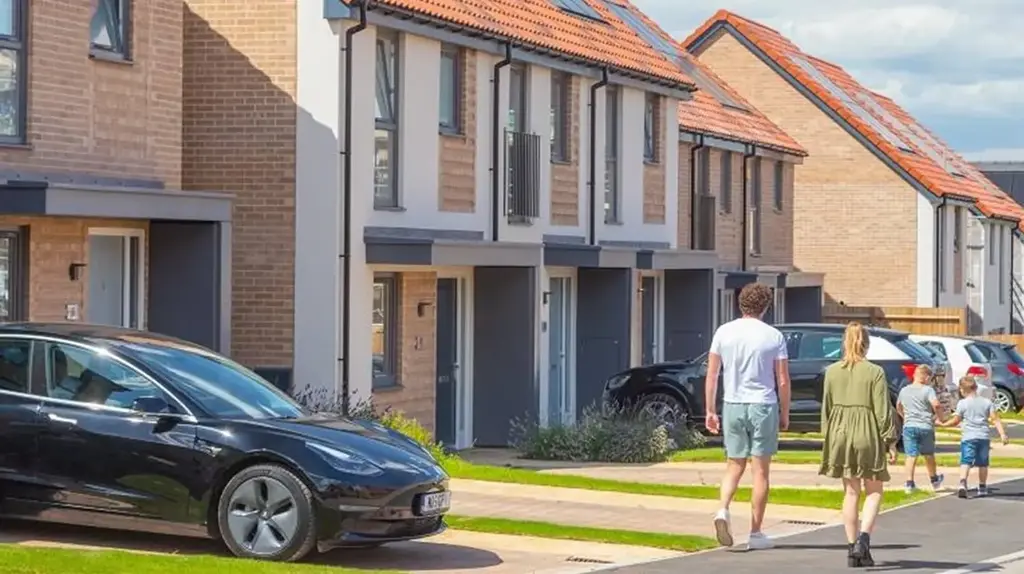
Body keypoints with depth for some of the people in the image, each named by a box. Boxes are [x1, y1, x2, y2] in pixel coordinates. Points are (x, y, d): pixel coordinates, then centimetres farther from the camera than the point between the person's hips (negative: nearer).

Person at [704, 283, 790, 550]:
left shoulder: (724, 332, 1)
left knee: (734, 466, 14)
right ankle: (755, 533, 8)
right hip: (763, 406, -2)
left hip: (732, 405, 2)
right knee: (760, 471, 6)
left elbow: (711, 375, 1)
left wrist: (710, 411, 7)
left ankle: (723, 510, -12)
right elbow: (783, 381, -4)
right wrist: (784, 413, 7)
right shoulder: (774, 337, -4)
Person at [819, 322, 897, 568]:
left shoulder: (832, 371, 2)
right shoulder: (875, 372, -10)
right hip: (867, 434, -4)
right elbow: (882, 411, -9)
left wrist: (827, 438, 16)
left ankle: (852, 548, 13)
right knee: (874, 492, 9)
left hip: (840, 432, 4)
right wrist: (890, 441, -2)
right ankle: (863, 539, -11)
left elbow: (826, 408, 7)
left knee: (851, 492, 13)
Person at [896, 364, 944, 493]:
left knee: (911, 455, 1)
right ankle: (934, 480, 33)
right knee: (928, 455, 15)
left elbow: (898, 407, 24)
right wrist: (940, 416, -7)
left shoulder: (904, 390, 10)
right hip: (925, 426, -3)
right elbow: (936, 405, -23)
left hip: (909, 426, 3)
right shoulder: (928, 390, -8)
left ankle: (909, 483, -10)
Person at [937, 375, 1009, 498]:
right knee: (983, 463, 16)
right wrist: (1002, 434, -2)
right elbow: (995, 419, 2)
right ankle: (982, 487, 25)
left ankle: (963, 483, -34)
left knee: (966, 462, -12)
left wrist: (943, 424, 18)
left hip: (968, 437, -3)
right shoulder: (987, 402, 9)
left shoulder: (962, 403, -2)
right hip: (984, 437, 4)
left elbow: (956, 421, 3)